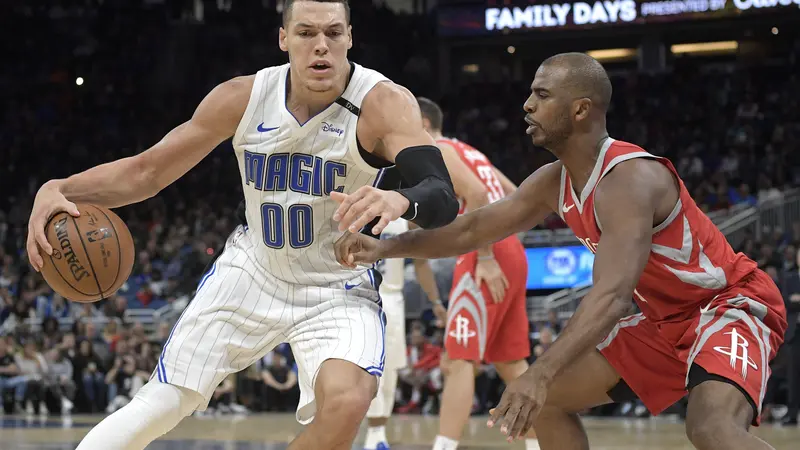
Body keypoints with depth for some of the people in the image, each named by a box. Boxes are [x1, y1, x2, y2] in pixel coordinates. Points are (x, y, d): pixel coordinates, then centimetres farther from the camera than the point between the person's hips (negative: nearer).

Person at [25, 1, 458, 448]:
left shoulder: (385, 104, -23)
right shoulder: (244, 98, -13)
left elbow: (443, 198, -36)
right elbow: (145, 170, -6)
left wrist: (400, 199, -61)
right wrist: (59, 189, -24)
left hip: (338, 287, -3)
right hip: (252, 271, 3)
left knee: (345, 402, -30)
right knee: (160, 406, 0)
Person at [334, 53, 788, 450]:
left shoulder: (629, 179, -29)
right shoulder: (555, 183, 0)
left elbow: (612, 294, -41)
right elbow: (475, 228, 11)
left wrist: (540, 374, -51)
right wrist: (388, 248, -2)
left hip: (732, 304, -9)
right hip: (667, 320, 10)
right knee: (550, 401, 10)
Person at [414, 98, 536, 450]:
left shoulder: (435, 152, -4)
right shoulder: (467, 152, 25)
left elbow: (476, 195, -19)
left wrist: (485, 258, -22)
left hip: (486, 260, -9)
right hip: (512, 253, 9)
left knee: (460, 361, -13)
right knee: (512, 363, 15)